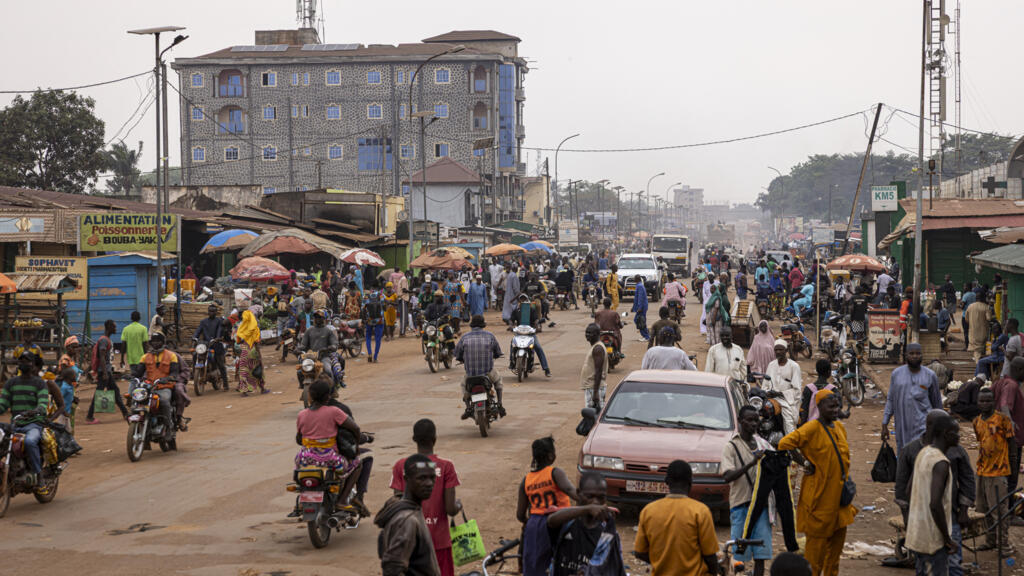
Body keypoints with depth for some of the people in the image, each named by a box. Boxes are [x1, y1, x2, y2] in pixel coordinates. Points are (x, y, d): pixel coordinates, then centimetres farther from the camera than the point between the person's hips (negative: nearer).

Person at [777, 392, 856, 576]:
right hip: (819, 494, -8)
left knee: (839, 534, 15)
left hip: (838, 493, 8)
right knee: (817, 536, -1)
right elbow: (784, 443, -26)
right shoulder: (812, 429, -15)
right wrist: (805, 463, -18)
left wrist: (846, 479, 16)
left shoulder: (839, 427, 11)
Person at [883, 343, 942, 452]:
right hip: (902, 425, 3)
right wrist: (884, 425, 4)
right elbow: (890, 400, 8)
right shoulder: (896, 373, 4)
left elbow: (937, 402, 11)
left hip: (922, 426, -3)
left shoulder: (930, 375, 0)